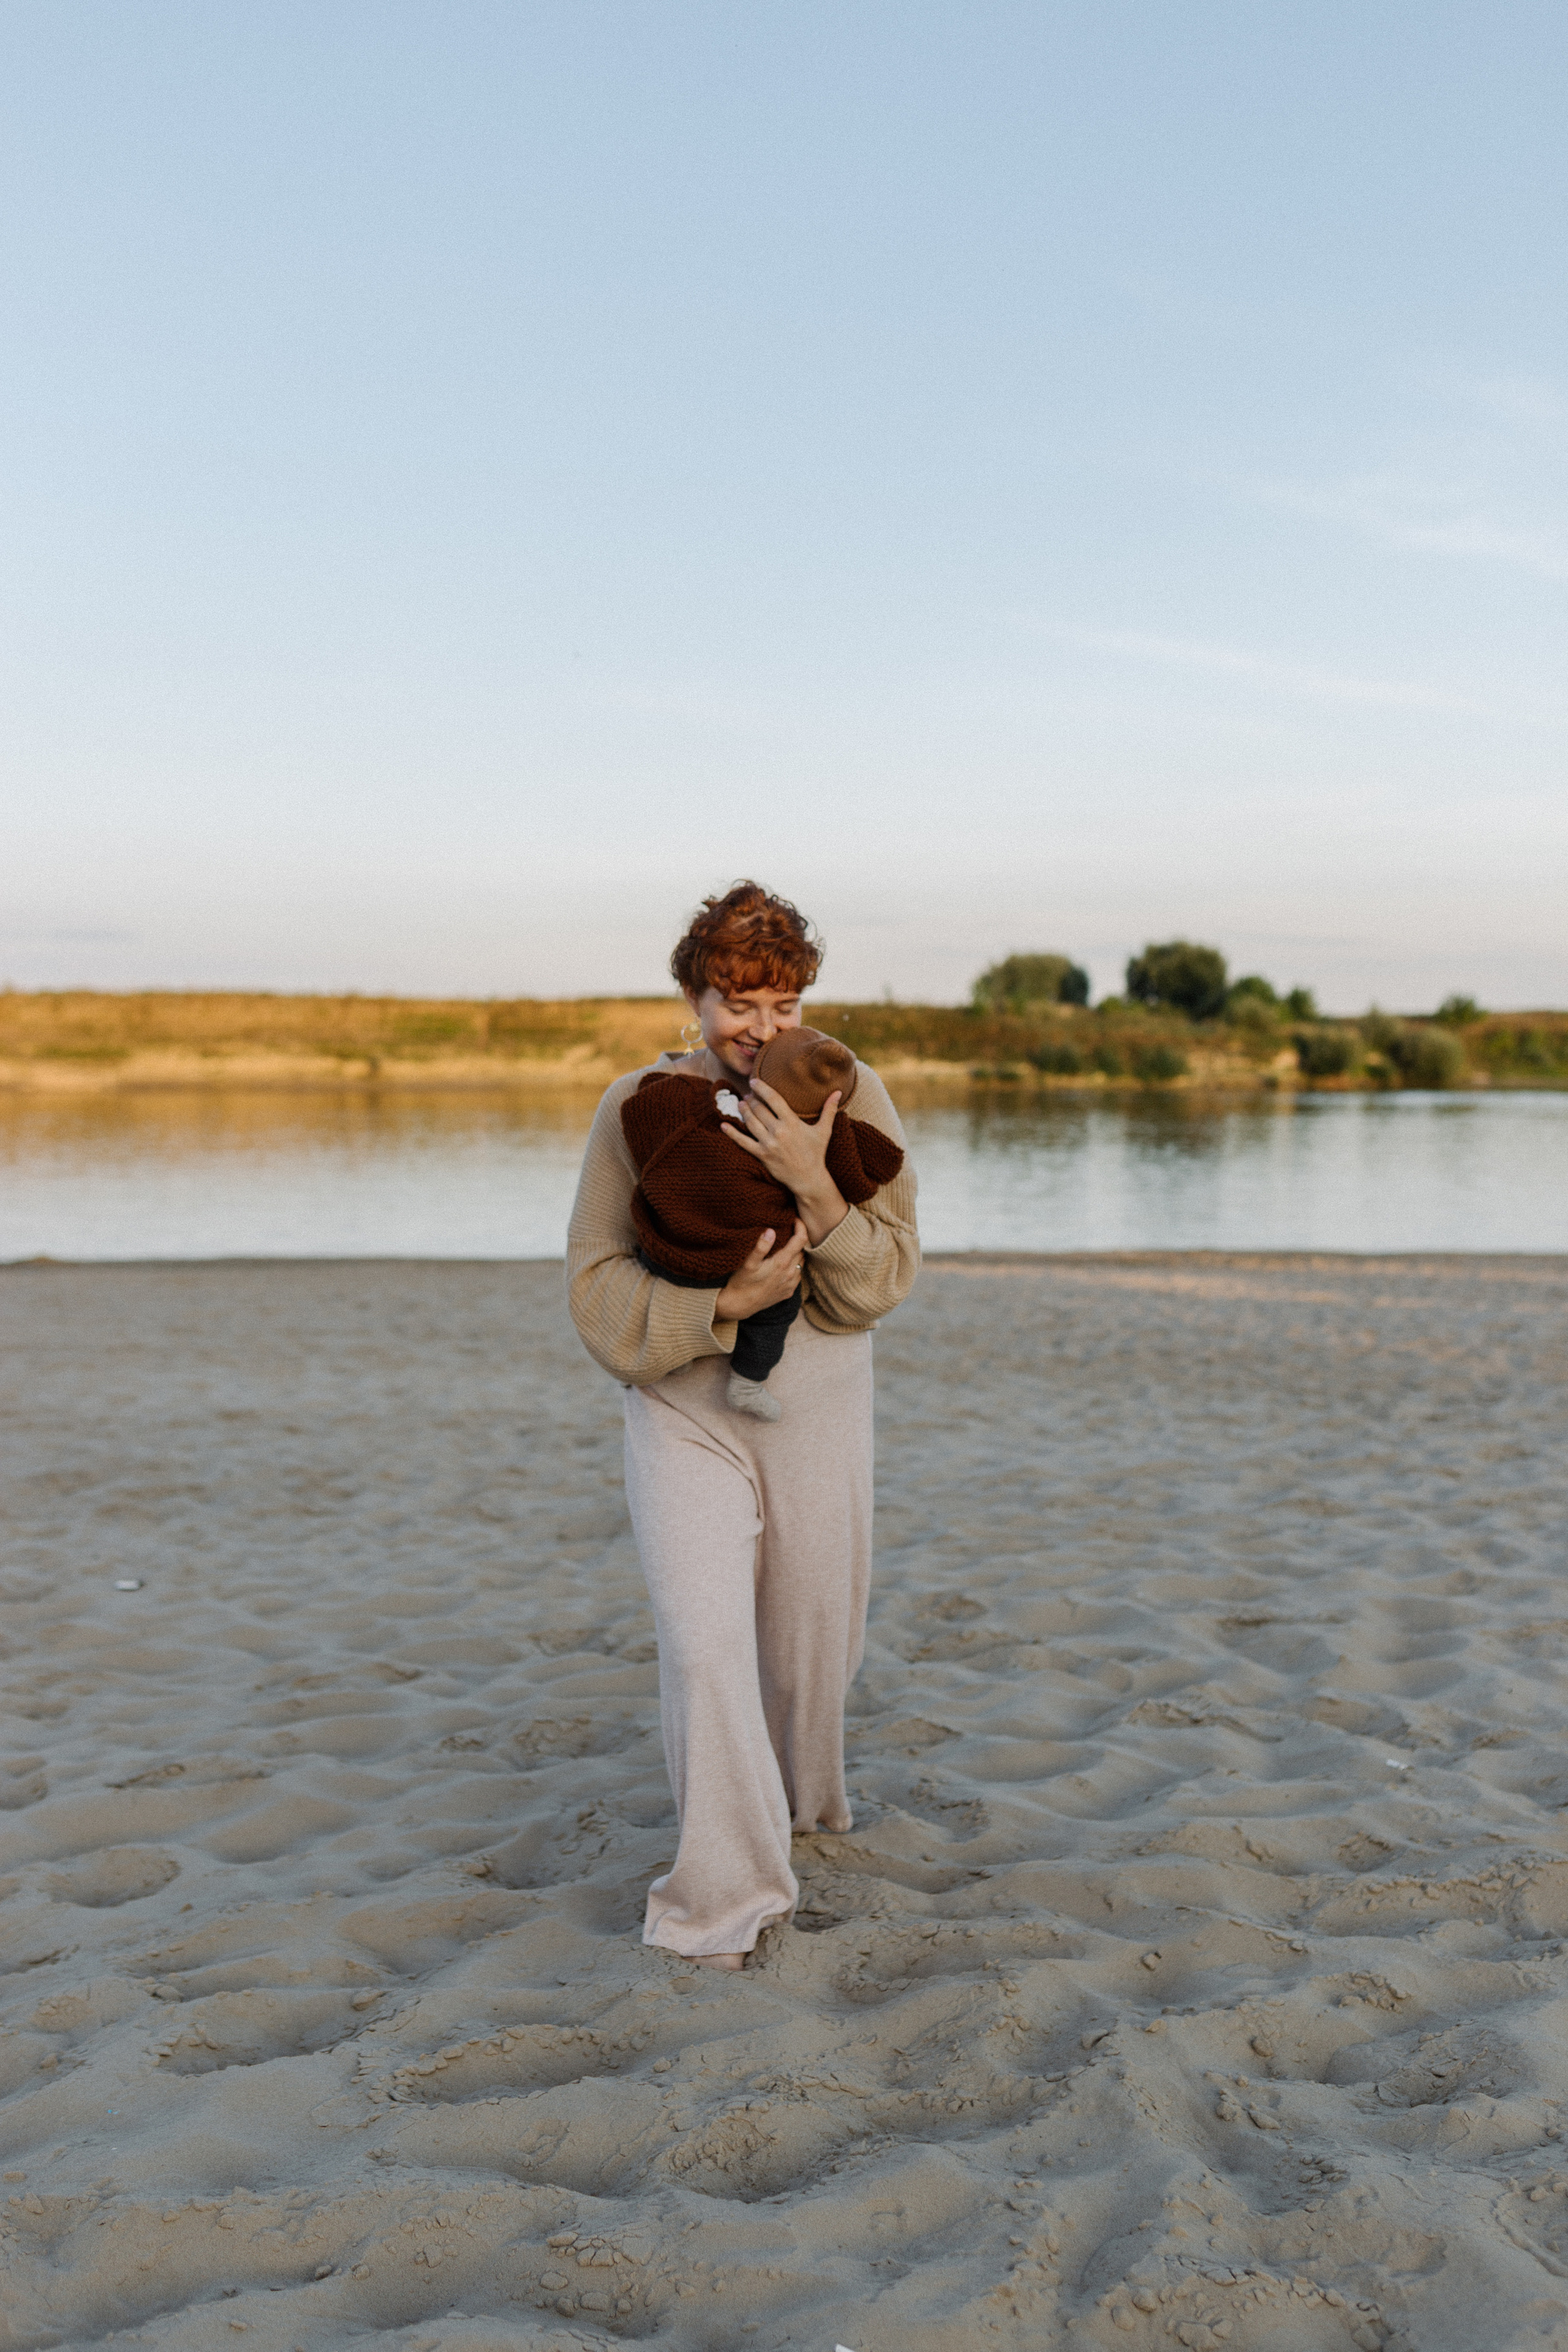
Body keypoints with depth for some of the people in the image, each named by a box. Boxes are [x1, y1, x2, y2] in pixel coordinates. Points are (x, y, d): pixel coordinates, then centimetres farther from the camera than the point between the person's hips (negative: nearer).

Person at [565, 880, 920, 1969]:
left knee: (813, 1638, 17)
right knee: (703, 1642, -14)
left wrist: (811, 1182, -29)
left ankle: (797, 1801, 48)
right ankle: (726, 1897, 1)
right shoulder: (637, 1107, -9)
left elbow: (883, 1284, -12)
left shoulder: (851, 1096, -9)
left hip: (819, 1408, 2)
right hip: (683, 1406, -1)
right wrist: (728, 1304, -23)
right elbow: (599, 1287, -9)